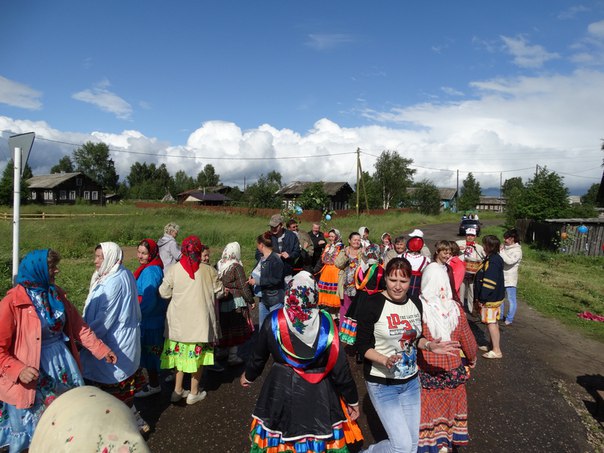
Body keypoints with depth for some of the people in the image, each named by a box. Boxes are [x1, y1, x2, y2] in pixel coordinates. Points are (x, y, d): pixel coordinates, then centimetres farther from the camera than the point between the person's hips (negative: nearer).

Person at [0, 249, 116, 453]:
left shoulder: (56, 294, 1)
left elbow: (78, 326, 6)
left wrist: (101, 349, 6)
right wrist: (18, 370, -28)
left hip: (63, 362, 6)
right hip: (34, 369, -6)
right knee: (37, 422, 9)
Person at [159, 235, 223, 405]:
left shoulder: (173, 270, -10)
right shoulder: (208, 270, -11)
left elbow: (164, 293, -2)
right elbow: (219, 292, -1)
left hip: (179, 319, 2)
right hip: (200, 319, -1)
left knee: (180, 352, 18)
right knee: (197, 354, 13)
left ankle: (178, 390, 27)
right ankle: (194, 393, 23)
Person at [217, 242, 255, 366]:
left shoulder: (218, 266, 3)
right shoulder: (236, 267, -12)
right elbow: (243, 286, -10)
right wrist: (251, 300, -1)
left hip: (221, 303, 5)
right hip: (235, 302, -5)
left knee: (222, 328, 17)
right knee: (235, 330, 5)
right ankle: (232, 357, 10)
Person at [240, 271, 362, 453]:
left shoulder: (274, 321, -12)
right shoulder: (324, 323, -18)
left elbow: (259, 356, 3)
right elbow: (340, 367, -11)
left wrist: (249, 376, 24)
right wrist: (352, 399, 3)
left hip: (280, 390, 1)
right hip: (317, 395, -1)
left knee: (277, 438, 23)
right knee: (319, 437, 19)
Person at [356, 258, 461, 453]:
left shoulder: (415, 303, 0)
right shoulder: (371, 304, -19)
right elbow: (362, 345, -16)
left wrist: (429, 345, -6)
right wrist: (385, 361, -30)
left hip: (411, 380, 6)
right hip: (382, 383, -6)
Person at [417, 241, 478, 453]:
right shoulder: (455, 309, -13)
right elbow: (467, 338, -2)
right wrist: (472, 358, 17)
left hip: (426, 369, -3)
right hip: (452, 366, 3)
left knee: (429, 403, 15)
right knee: (450, 401, 23)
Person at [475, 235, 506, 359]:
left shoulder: (492, 262, -23)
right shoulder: (496, 258, 10)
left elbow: (489, 282, -25)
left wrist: (482, 298, -18)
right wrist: (480, 297, 19)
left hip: (490, 299, -10)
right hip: (496, 297, 10)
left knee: (491, 323, -3)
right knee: (493, 322, 18)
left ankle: (496, 351, 3)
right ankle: (493, 345, 29)